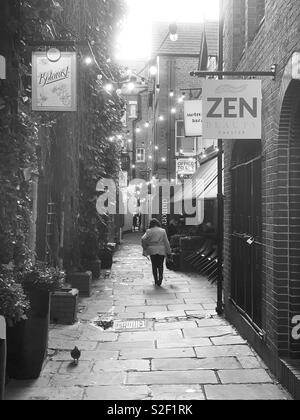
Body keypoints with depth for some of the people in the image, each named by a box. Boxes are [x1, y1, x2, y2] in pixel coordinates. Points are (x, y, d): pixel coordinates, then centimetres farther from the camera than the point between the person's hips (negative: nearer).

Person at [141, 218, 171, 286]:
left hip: (152, 250, 0)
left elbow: (143, 239, -12)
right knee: (160, 265, 8)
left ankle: (156, 280, 11)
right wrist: (168, 251, 8)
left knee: (154, 265, 10)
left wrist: (145, 248, 0)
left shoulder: (149, 231, -1)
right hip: (161, 250, 0)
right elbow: (166, 242, 2)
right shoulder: (163, 231, 2)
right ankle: (160, 277, -10)